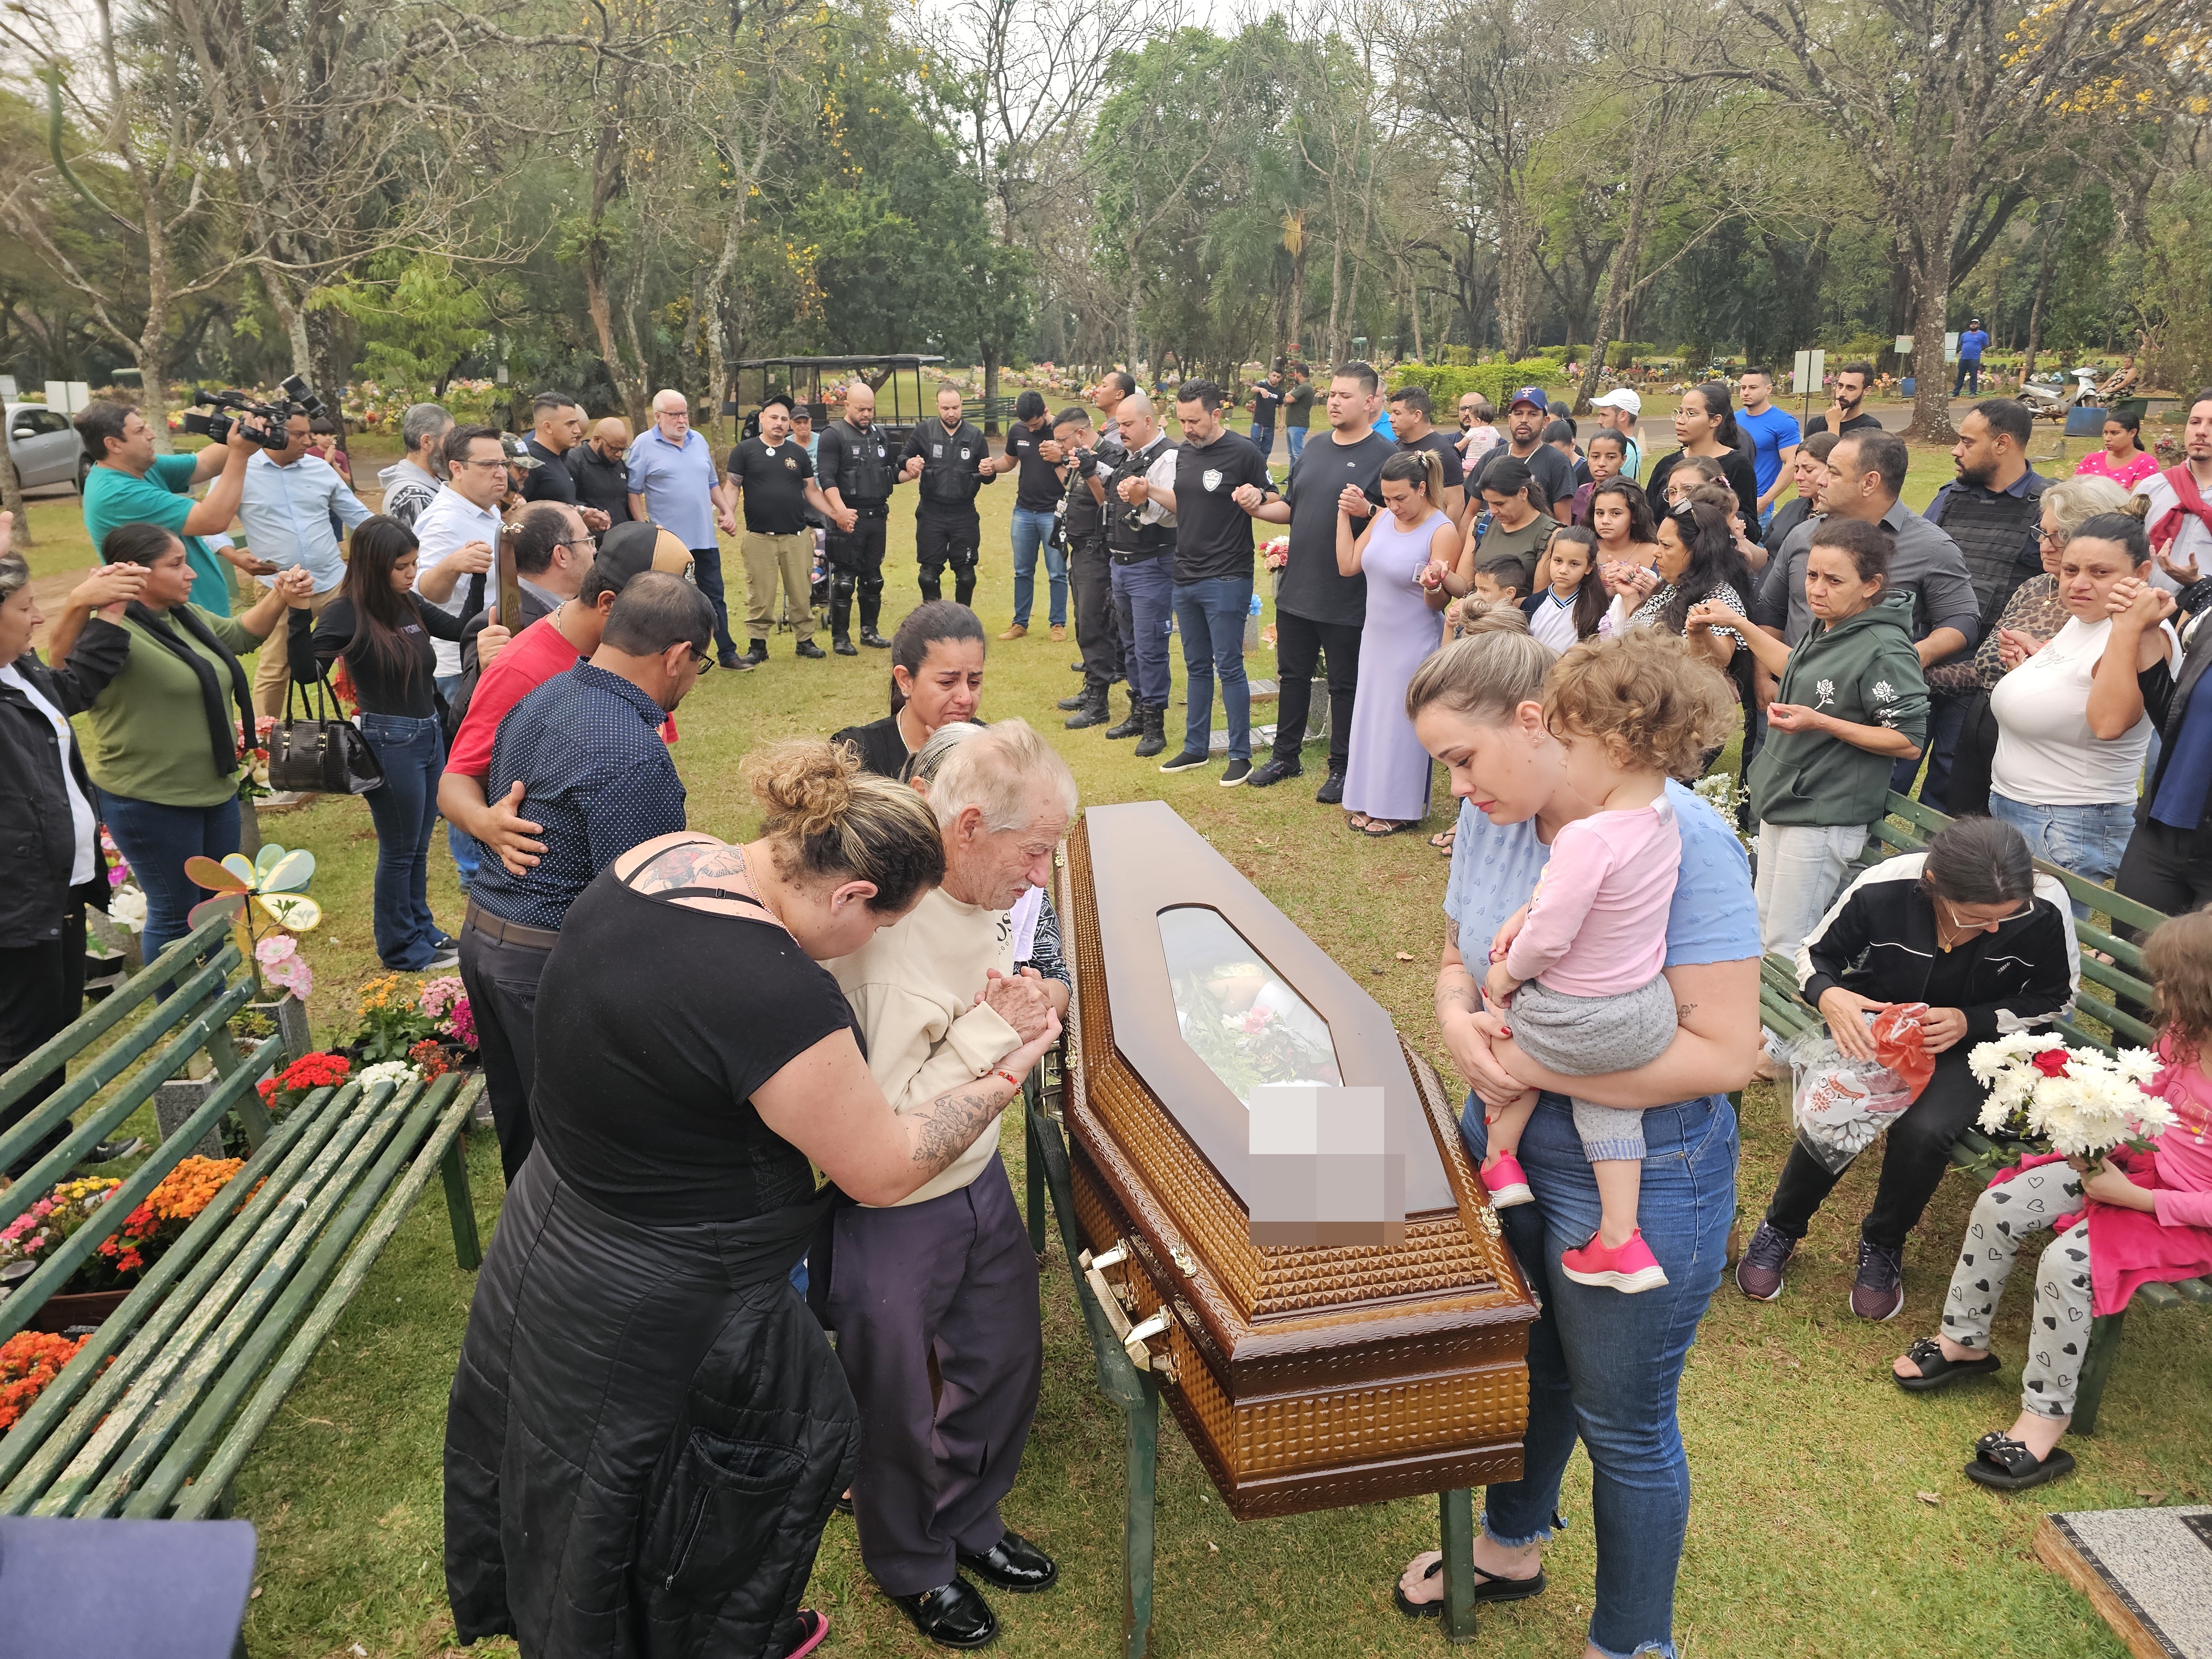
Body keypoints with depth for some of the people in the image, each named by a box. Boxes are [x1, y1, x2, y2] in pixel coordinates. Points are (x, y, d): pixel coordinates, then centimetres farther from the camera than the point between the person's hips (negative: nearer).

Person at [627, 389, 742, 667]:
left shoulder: (699, 440, 11)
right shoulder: (644, 445, -6)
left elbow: (712, 484, 21)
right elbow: (633, 492, -7)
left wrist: (727, 511, 10)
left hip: (705, 537, 5)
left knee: (715, 598, 11)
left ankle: (727, 654, 19)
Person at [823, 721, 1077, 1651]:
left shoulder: (984, 900, -6)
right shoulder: (875, 937, -33)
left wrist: (1018, 1032, -5)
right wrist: (989, 1033, -25)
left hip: (979, 1183, 8)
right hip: (888, 1218, -7)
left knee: (1007, 1365, 24)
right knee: (898, 1408, 18)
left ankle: (967, 1525, 52)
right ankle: (910, 1567, 47)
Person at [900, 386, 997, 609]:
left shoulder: (975, 435, 1)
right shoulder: (923, 431, -1)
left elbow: (988, 478, 5)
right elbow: (901, 459, 6)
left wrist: (990, 471, -20)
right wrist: (908, 463, -18)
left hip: (964, 515, 0)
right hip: (931, 514, 0)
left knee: (966, 574, 6)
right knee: (929, 574, 5)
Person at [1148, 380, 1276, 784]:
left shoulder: (1244, 453, -11)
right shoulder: (1185, 452, 9)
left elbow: (1277, 507, -7)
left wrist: (1254, 502, -28)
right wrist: (1151, 492, 4)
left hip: (1226, 580, -7)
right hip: (1186, 577, 7)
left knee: (1228, 666, -4)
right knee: (1196, 666, 15)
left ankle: (1240, 755, 5)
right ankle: (1196, 748, 25)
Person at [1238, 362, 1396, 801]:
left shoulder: (1385, 456, -9)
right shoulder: (1313, 452, 11)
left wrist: (1367, 510, -31)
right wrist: (1258, 508, 0)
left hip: (1348, 597, -6)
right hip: (1297, 588, 7)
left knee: (1345, 684, 5)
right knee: (1293, 675, 16)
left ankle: (1342, 769, 18)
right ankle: (1286, 755, 30)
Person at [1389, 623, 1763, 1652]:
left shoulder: (1681, 842, -25)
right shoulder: (1491, 820, -5)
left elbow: (1723, 1052, -27)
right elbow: (1457, 959, 9)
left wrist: (1536, 1061, -25)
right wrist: (1458, 1023, -14)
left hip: (1641, 1176, -6)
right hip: (1507, 1142, 6)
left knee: (1622, 1424, 13)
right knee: (1524, 1364, 27)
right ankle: (1511, 1547, 55)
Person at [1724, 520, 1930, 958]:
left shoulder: (1885, 651, -20)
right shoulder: (1826, 628, 6)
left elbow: (1909, 741, -20)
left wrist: (1820, 723, -26)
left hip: (1823, 819, -9)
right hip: (1781, 801, 9)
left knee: (1786, 949, -3)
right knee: (1764, 931, 18)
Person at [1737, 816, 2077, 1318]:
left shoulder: (2045, 909, -22)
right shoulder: (1881, 890, -24)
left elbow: (2055, 998, -2)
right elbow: (1816, 952, -5)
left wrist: (1970, 1022, -19)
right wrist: (1828, 995, -29)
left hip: (1971, 1044, 0)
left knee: (1923, 1130, -30)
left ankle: (1883, 1246, 4)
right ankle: (1780, 1229, 4)